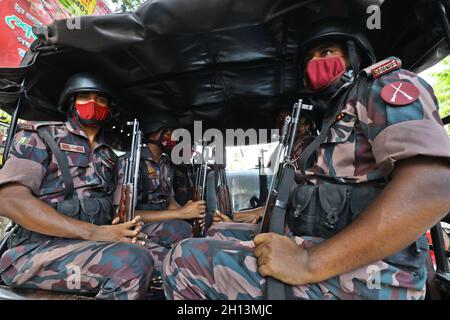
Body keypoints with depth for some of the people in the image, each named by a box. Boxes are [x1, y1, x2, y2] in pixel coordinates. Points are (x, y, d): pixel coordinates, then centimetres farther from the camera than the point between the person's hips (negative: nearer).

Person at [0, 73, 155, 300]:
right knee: (135, 262, -33)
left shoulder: (109, 157, 19)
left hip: (94, 245, 6)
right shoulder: (41, 136, 3)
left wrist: (123, 226, -6)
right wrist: (94, 232, -20)